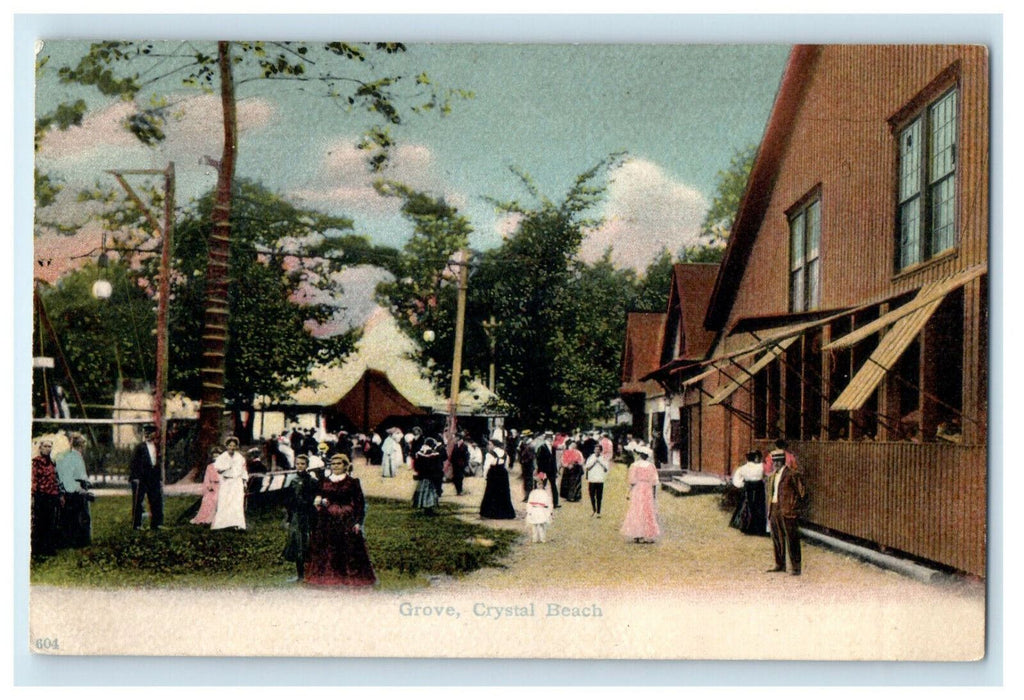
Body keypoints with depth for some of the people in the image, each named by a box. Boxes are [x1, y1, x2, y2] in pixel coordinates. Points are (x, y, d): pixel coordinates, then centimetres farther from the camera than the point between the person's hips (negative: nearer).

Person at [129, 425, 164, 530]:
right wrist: (134, 477, -14)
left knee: (156, 501, 6)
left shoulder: (157, 447, 12)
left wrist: (160, 478, 13)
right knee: (137, 502, 0)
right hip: (140, 479, -5)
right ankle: (136, 524, 6)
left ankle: (155, 523, 14)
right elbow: (133, 462, -8)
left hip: (153, 479, 5)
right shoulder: (140, 447, -5)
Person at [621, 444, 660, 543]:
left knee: (637, 513, 4)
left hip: (637, 491, -2)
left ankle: (638, 536, 1)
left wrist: (628, 493, 1)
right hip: (648, 491, 2)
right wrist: (654, 494, 8)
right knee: (648, 513, 7)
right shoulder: (651, 466, 1)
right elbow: (654, 483, 0)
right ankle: (649, 536, 7)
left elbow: (632, 482, -8)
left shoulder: (634, 466, -6)